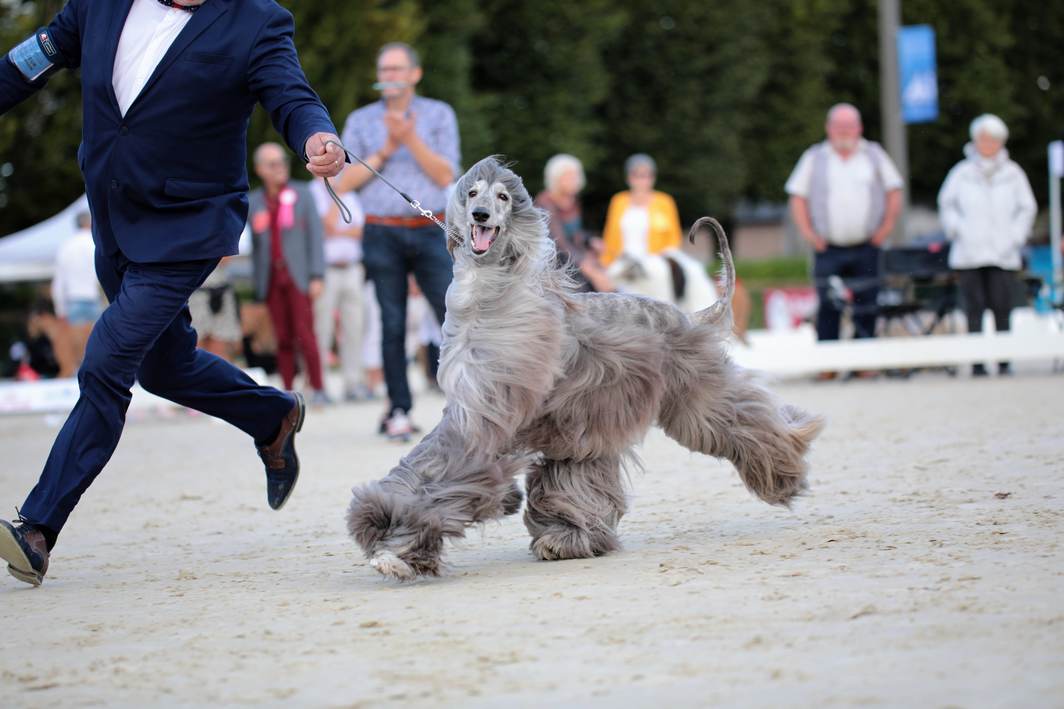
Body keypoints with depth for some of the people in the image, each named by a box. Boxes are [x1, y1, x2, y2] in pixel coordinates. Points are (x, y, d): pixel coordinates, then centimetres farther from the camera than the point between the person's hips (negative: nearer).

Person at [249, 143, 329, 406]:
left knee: (304, 333, -11)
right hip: (271, 278, 2)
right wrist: (257, 284, 8)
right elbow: (253, 244, 12)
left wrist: (317, 276, -6)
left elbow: (315, 234, 2)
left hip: (298, 275, -2)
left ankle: (318, 389, -7)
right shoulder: (253, 201, 10)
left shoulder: (302, 194, 4)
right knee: (283, 338, 1)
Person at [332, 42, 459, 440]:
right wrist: (386, 150, -7)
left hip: (429, 233, -1)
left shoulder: (439, 115, 8)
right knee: (393, 325, 0)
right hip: (382, 236, 1)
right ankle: (398, 410, 5)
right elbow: (344, 183, 3)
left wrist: (411, 139, -14)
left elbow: (445, 176, -2)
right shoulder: (360, 121, 10)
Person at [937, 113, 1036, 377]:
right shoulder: (962, 172, 6)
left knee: (1002, 308, -4)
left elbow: (1027, 207, 15)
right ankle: (977, 363, -1)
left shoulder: (1012, 173, 8)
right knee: (975, 308, -3)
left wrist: (1016, 236, 5)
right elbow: (946, 204, 16)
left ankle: (1003, 361, 1)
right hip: (969, 254, 0)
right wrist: (956, 230, 4)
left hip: (1003, 254, 1)